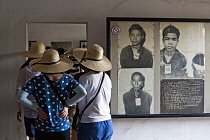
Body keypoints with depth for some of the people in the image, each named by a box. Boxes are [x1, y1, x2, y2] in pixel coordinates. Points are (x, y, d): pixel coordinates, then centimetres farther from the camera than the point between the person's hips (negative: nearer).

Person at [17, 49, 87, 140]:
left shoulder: (36, 81, -9)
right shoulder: (67, 79, -5)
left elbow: (20, 97, -15)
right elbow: (83, 93, -15)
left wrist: (37, 107, -7)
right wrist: (67, 105, -7)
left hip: (42, 129, -1)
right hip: (63, 128, 1)